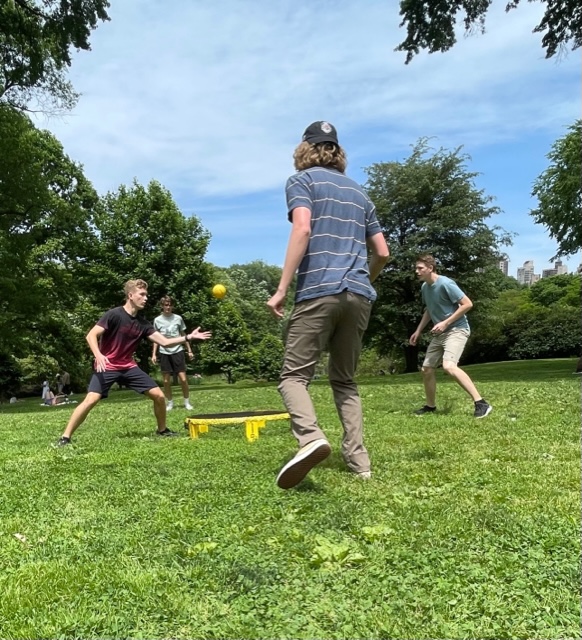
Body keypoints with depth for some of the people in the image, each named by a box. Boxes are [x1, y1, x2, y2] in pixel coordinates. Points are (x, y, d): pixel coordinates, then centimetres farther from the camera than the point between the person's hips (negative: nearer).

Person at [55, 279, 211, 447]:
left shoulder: (143, 323, 2)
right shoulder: (114, 315, -15)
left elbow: (164, 342, 1)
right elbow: (91, 335, -18)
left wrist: (189, 337, -8)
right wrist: (98, 355, -35)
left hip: (128, 367, 6)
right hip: (107, 367, -5)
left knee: (159, 395, -1)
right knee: (91, 400, -22)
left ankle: (162, 430, 20)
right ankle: (65, 437, -7)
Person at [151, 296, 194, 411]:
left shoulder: (178, 318, 2)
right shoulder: (157, 320, 3)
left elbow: (183, 335, 11)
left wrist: (189, 350, 9)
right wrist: (154, 354, 3)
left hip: (178, 351, -1)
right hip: (164, 353, 1)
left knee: (183, 378, -6)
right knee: (166, 380, 3)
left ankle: (187, 402, 8)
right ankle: (170, 403, 16)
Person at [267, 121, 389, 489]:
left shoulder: (302, 179, 7)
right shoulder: (359, 192, 24)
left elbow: (303, 229, -11)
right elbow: (382, 252, 22)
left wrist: (282, 288, -11)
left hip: (319, 292, -5)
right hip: (360, 295, 6)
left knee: (294, 375, -2)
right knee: (345, 379, 14)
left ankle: (311, 438, -27)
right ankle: (359, 460, 6)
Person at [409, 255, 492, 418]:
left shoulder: (445, 283, -18)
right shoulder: (424, 287, 8)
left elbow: (468, 304, -19)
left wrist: (445, 323, -21)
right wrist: (418, 331, 21)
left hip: (457, 330, -9)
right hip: (439, 334, 9)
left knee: (449, 366, -29)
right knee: (427, 369, 9)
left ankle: (481, 403, -26)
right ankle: (430, 406, 28)